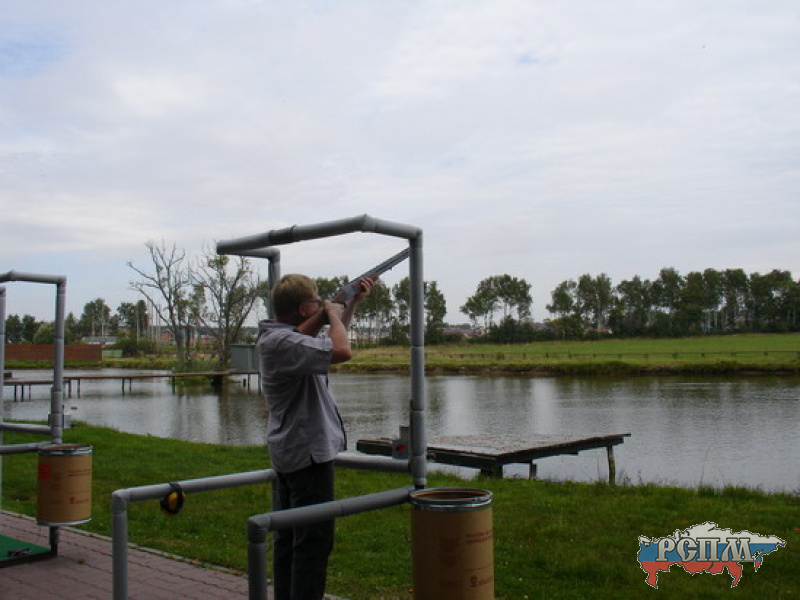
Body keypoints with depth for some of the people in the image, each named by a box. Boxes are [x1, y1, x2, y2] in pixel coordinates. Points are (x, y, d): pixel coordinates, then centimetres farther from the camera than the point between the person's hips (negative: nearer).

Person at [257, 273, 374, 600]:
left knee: (288, 537, 17)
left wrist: (353, 301, 19)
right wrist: (333, 313, -15)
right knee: (314, 540, -4)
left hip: (289, 451, 11)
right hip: (308, 451, -11)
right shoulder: (282, 342, -22)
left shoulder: (278, 337, 10)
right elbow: (342, 350, -33)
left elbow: (327, 340, 25)